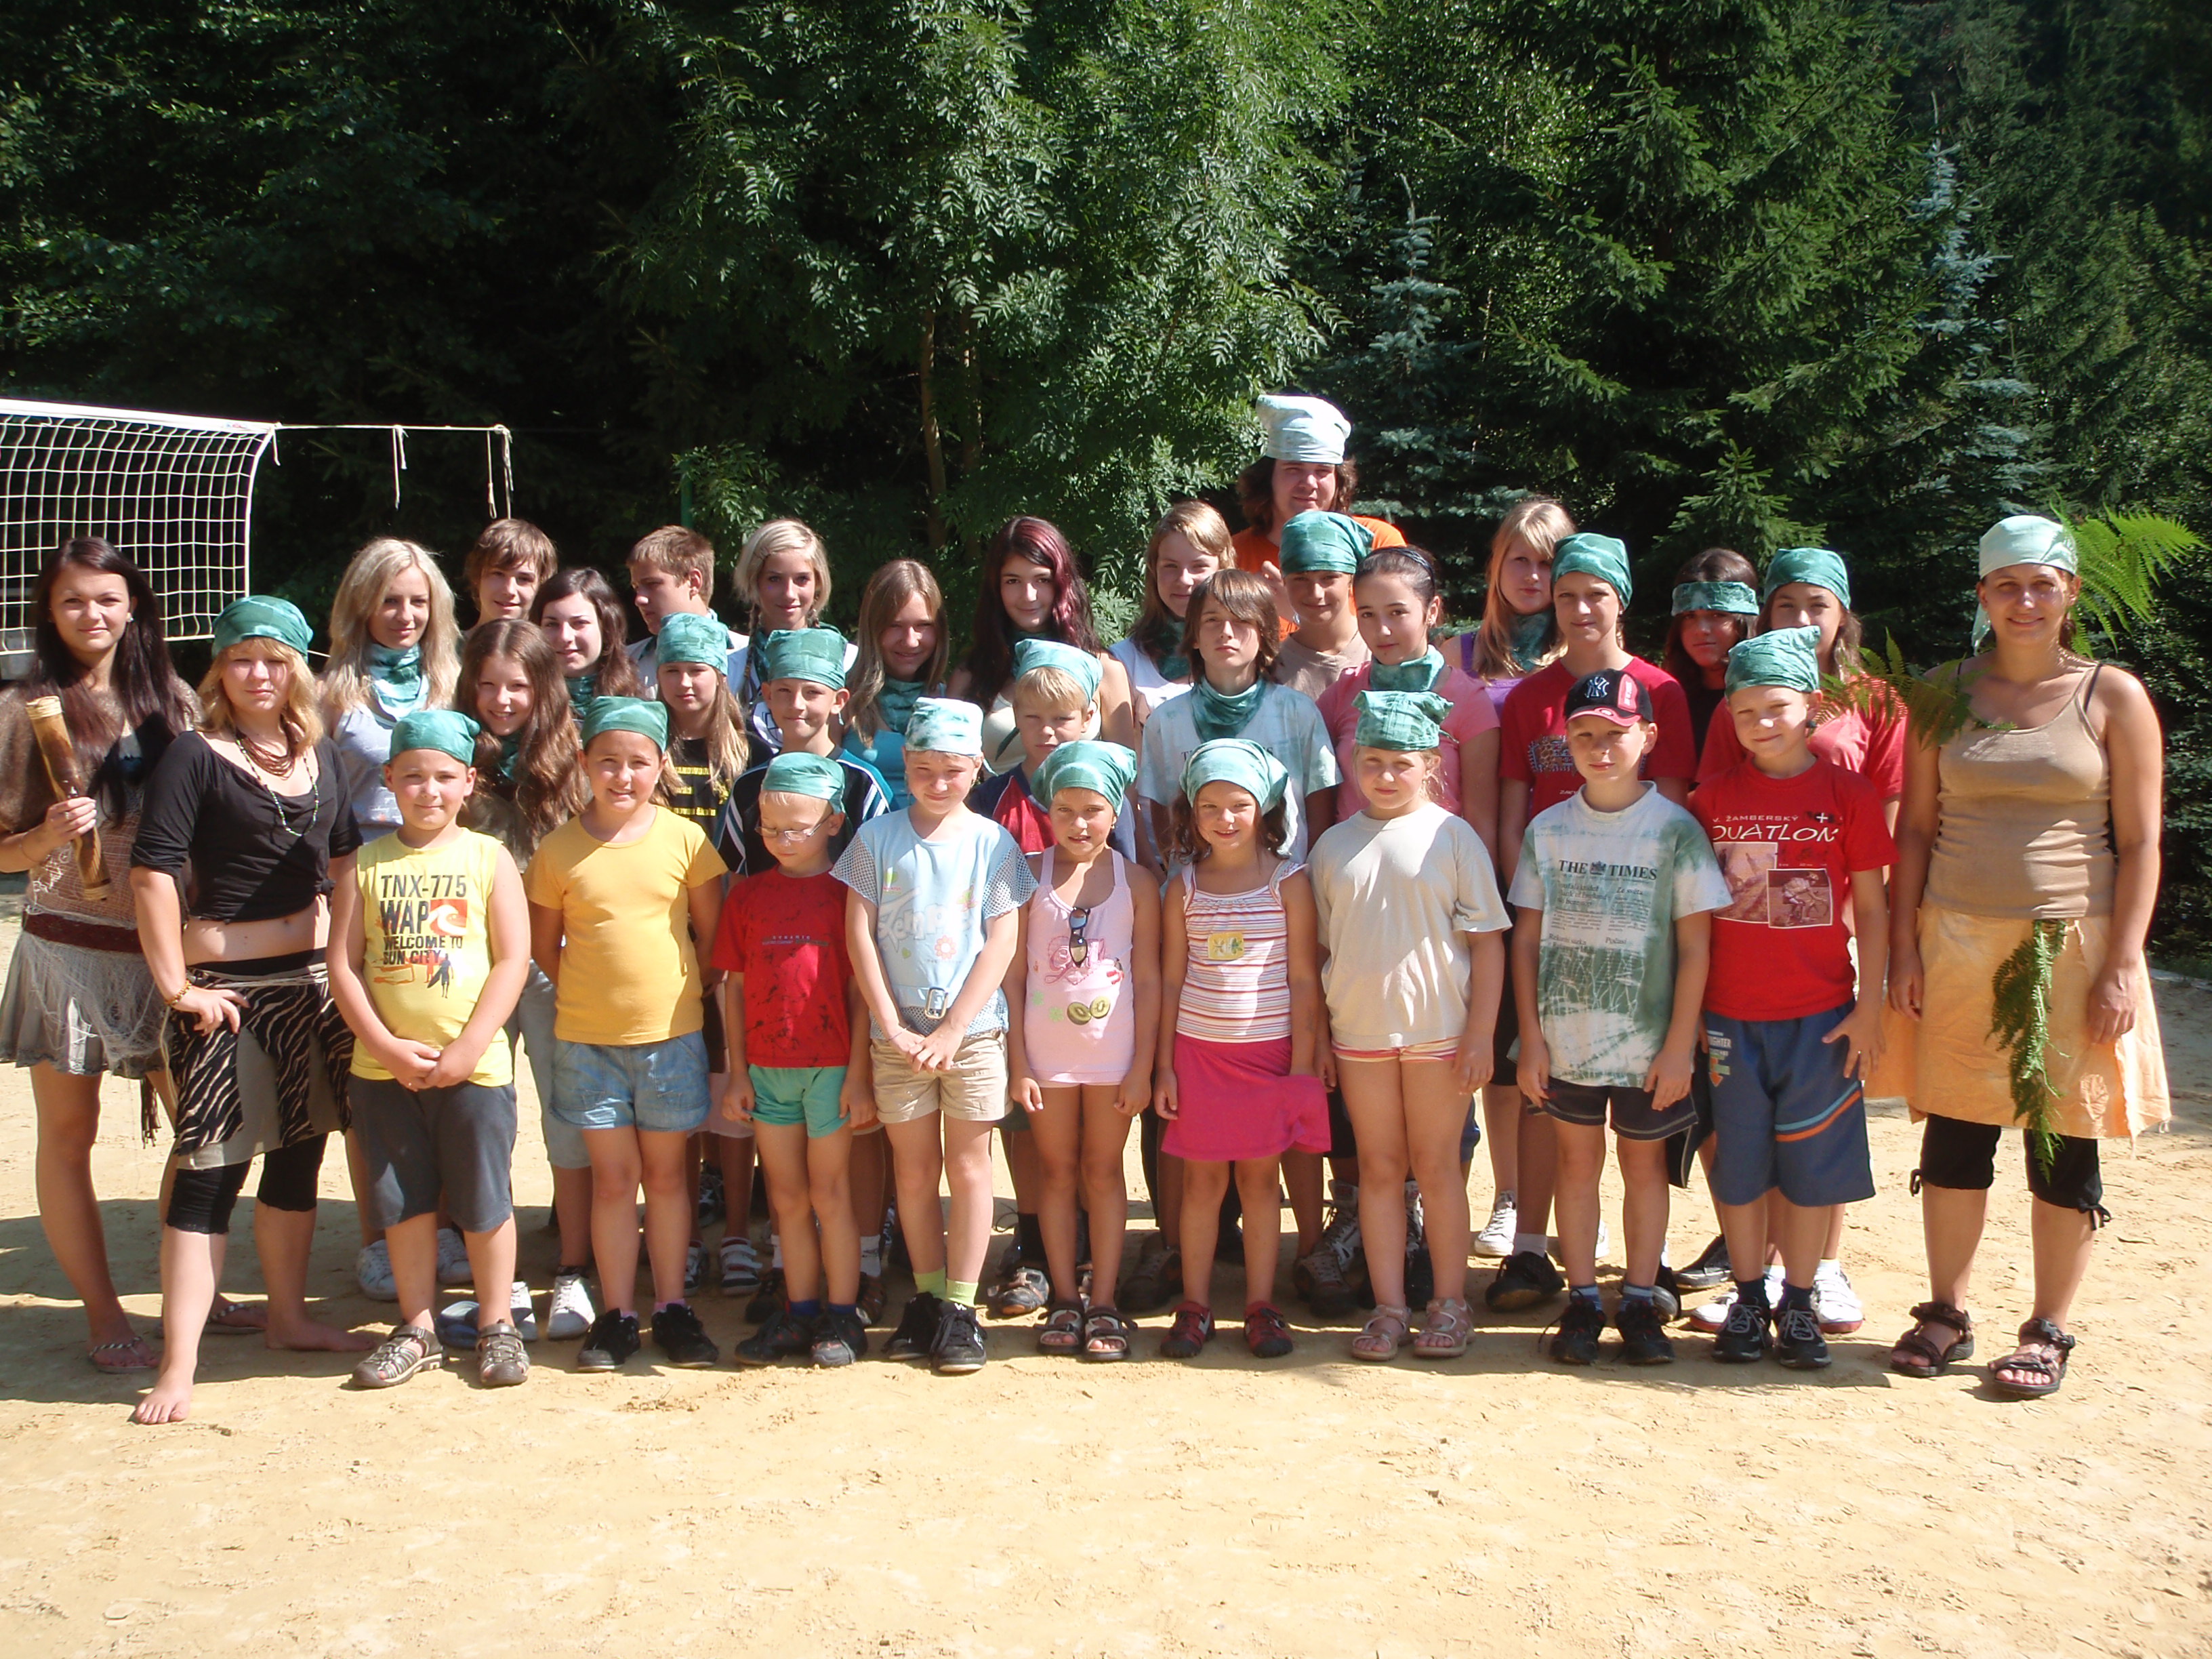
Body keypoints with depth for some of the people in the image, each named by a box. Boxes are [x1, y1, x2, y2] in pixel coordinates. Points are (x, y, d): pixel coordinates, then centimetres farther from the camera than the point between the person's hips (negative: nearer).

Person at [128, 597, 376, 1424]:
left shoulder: (319, 754, 9)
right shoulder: (196, 756, -9)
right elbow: (152, 872, -15)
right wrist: (176, 986, -15)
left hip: (312, 979, 6)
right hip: (226, 986, -6)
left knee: (299, 1154, 14)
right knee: (211, 1168, -5)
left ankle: (289, 1317, 30)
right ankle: (178, 1364, 0)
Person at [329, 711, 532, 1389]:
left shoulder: (488, 858, -1)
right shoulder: (367, 864, 4)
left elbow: (512, 960, -5)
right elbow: (343, 965, 0)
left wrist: (468, 1048, -13)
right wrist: (387, 1047, -10)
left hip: (474, 1067, -2)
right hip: (384, 1069, 2)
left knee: (484, 1200, 6)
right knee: (403, 1201, 11)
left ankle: (496, 1327, 21)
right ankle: (417, 1329, 25)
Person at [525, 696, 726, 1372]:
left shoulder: (685, 840, -3)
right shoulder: (558, 849, -2)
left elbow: (714, 935, 4)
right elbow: (545, 947, 6)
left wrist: (678, 991, 0)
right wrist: (595, 992, 1)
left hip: (671, 1034, 0)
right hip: (586, 1038, 0)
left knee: (667, 1173, 9)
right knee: (613, 1176, 7)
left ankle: (673, 1308, 20)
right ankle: (617, 1315, 17)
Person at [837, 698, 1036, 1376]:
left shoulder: (992, 843, -2)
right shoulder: (876, 838, 1)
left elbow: (1002, 943, -5)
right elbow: (859, 935, -1)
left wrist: (951, 1030, -10)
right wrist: (892, 1026, -7)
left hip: (972, 1029, -1)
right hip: (898, 1032, 1)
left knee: (968, 1166, 2)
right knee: (914, 1169, 9)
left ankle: (960, 1311, 10)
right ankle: (926, 1296, 22)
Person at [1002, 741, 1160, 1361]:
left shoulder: (1135, 883, -2)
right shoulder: (1031, 876, -2)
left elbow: (1148, 981, -1)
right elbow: (1013, 974, -2)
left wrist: (1143, 1066, -4)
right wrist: (1017, 1064, -5)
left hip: (1114, 1051, 0)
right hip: (1046, 1051, 1)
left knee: (1103, 1170, 7)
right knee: (1056, 1170, 9)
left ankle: (1104, 1304, 13)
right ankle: (1065, 1301, 17)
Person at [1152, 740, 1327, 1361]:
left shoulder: (1289, 882, -2)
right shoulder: (1184, 886, 3)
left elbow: (1303, 978, -2)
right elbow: (1171, 979, 6)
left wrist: (1303, 1061, -5)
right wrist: (1164, 1064, 3)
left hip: (1270, 1049, -1)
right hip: (1199, 1052, 1)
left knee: (1260, 1175, 6)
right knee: (1202, 1177, 6)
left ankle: (1261, 1304, 17)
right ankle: (1194, 1305, 16)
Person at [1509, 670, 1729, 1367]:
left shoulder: (1674, 830, -6)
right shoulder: (1548, 830, 2)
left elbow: (1695, 946, -5)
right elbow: (1527, 937, 4)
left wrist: (1679, 1046, -8)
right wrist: (1531, 1038, 0)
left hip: (1648, 1040, -2)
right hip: (1565, 1034, 2)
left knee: (1644, 1162, 9)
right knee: (1577, 1159, 9)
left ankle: (1641, 1300, 21)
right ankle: (1582, 1300, 20)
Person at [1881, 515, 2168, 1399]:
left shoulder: (2114, 697, 1)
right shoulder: (1946, 692, 7)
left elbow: (2140, 843, -2)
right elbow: (1915, 826, 8)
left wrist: (2122, 964, -9)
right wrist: (1903, 947, 1)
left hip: (2071, 947, -2)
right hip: (1958, 944, 2)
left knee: (2063, 1142, 4)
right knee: (1954, 1134, 6)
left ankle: (2049, 1331, 17)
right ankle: (1946, 1314, 20)